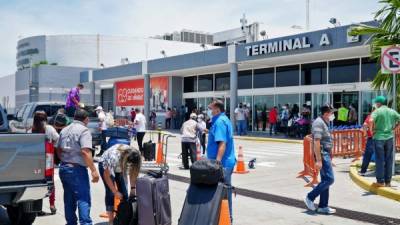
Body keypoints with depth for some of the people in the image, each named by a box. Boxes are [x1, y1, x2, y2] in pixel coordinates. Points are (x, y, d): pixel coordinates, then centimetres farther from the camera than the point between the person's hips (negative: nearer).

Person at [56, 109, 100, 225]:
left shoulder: (64, 130, 14)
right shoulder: (84, 130, -11)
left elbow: (58, 149, 21)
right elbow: (85, 151, -22)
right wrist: (94, 170, -23)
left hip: (63, 168, 8)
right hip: (77, 169, -8)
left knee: (69, 198, 15)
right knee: (83, 198, -8)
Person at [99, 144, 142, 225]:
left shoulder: (133, 158, -30)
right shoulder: (114, 157, -42)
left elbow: (133, 173, -15)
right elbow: (106, 175, -29)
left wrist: (133, 188, -24)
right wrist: (115, 192, -26)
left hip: (120, 168, 4)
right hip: (106, 166, -4)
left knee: (124, 192, -5)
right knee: (110, 192, -15)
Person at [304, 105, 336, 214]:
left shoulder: (324, 123, 16)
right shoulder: (319, 123, -16)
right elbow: (316, 142, -22)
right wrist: (318, 160, -26)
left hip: (326, 154, 10)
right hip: (322, 154, -10)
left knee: (325, 180, 11)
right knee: (329, 179, -11)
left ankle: (323, 206, 17)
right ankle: (310, 197, -1)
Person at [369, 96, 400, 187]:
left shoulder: (377, 111, -7)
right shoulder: (392, 111, 8)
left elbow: (371, 121, -23)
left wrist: (372, 130, -9)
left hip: (379, 137, -4)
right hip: (389, 137, 4)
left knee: (380, 160, 2)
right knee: (389, 160, 10)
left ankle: (380, 181, 5)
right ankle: (388, 181, 14)